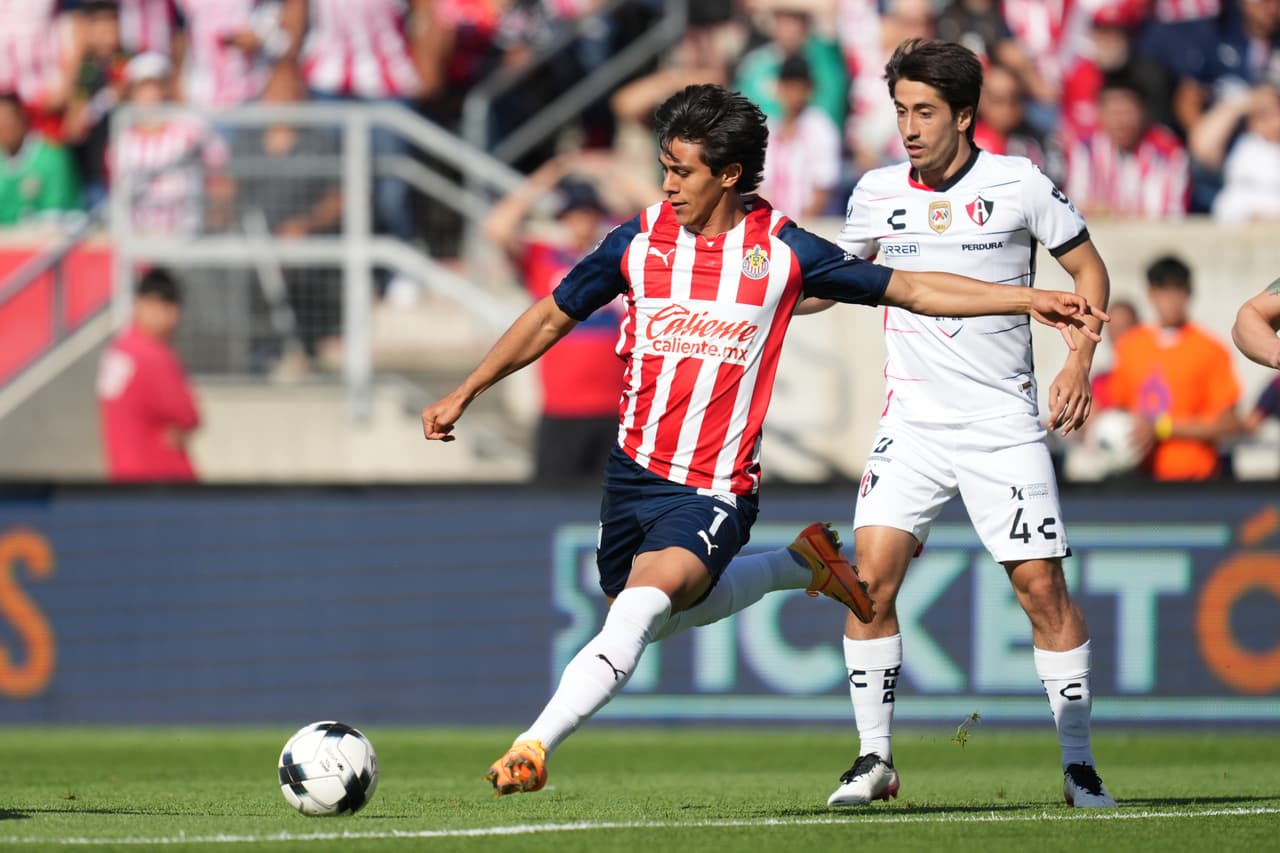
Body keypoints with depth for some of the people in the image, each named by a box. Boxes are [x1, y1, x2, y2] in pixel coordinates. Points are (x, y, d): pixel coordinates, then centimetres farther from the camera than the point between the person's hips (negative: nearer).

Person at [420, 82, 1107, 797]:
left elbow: (911, 289, 4)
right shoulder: (639, 241, 0)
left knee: (641, 606, -27)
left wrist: (1031, 301, 2)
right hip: (633, 471, 5)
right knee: (668, 615, 18)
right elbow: (553, 317, 14)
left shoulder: (782, 251, -5)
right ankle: (800, 566, 38)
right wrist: (467, 392, 13)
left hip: (714, 492, -5)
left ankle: (535, 745, -30)